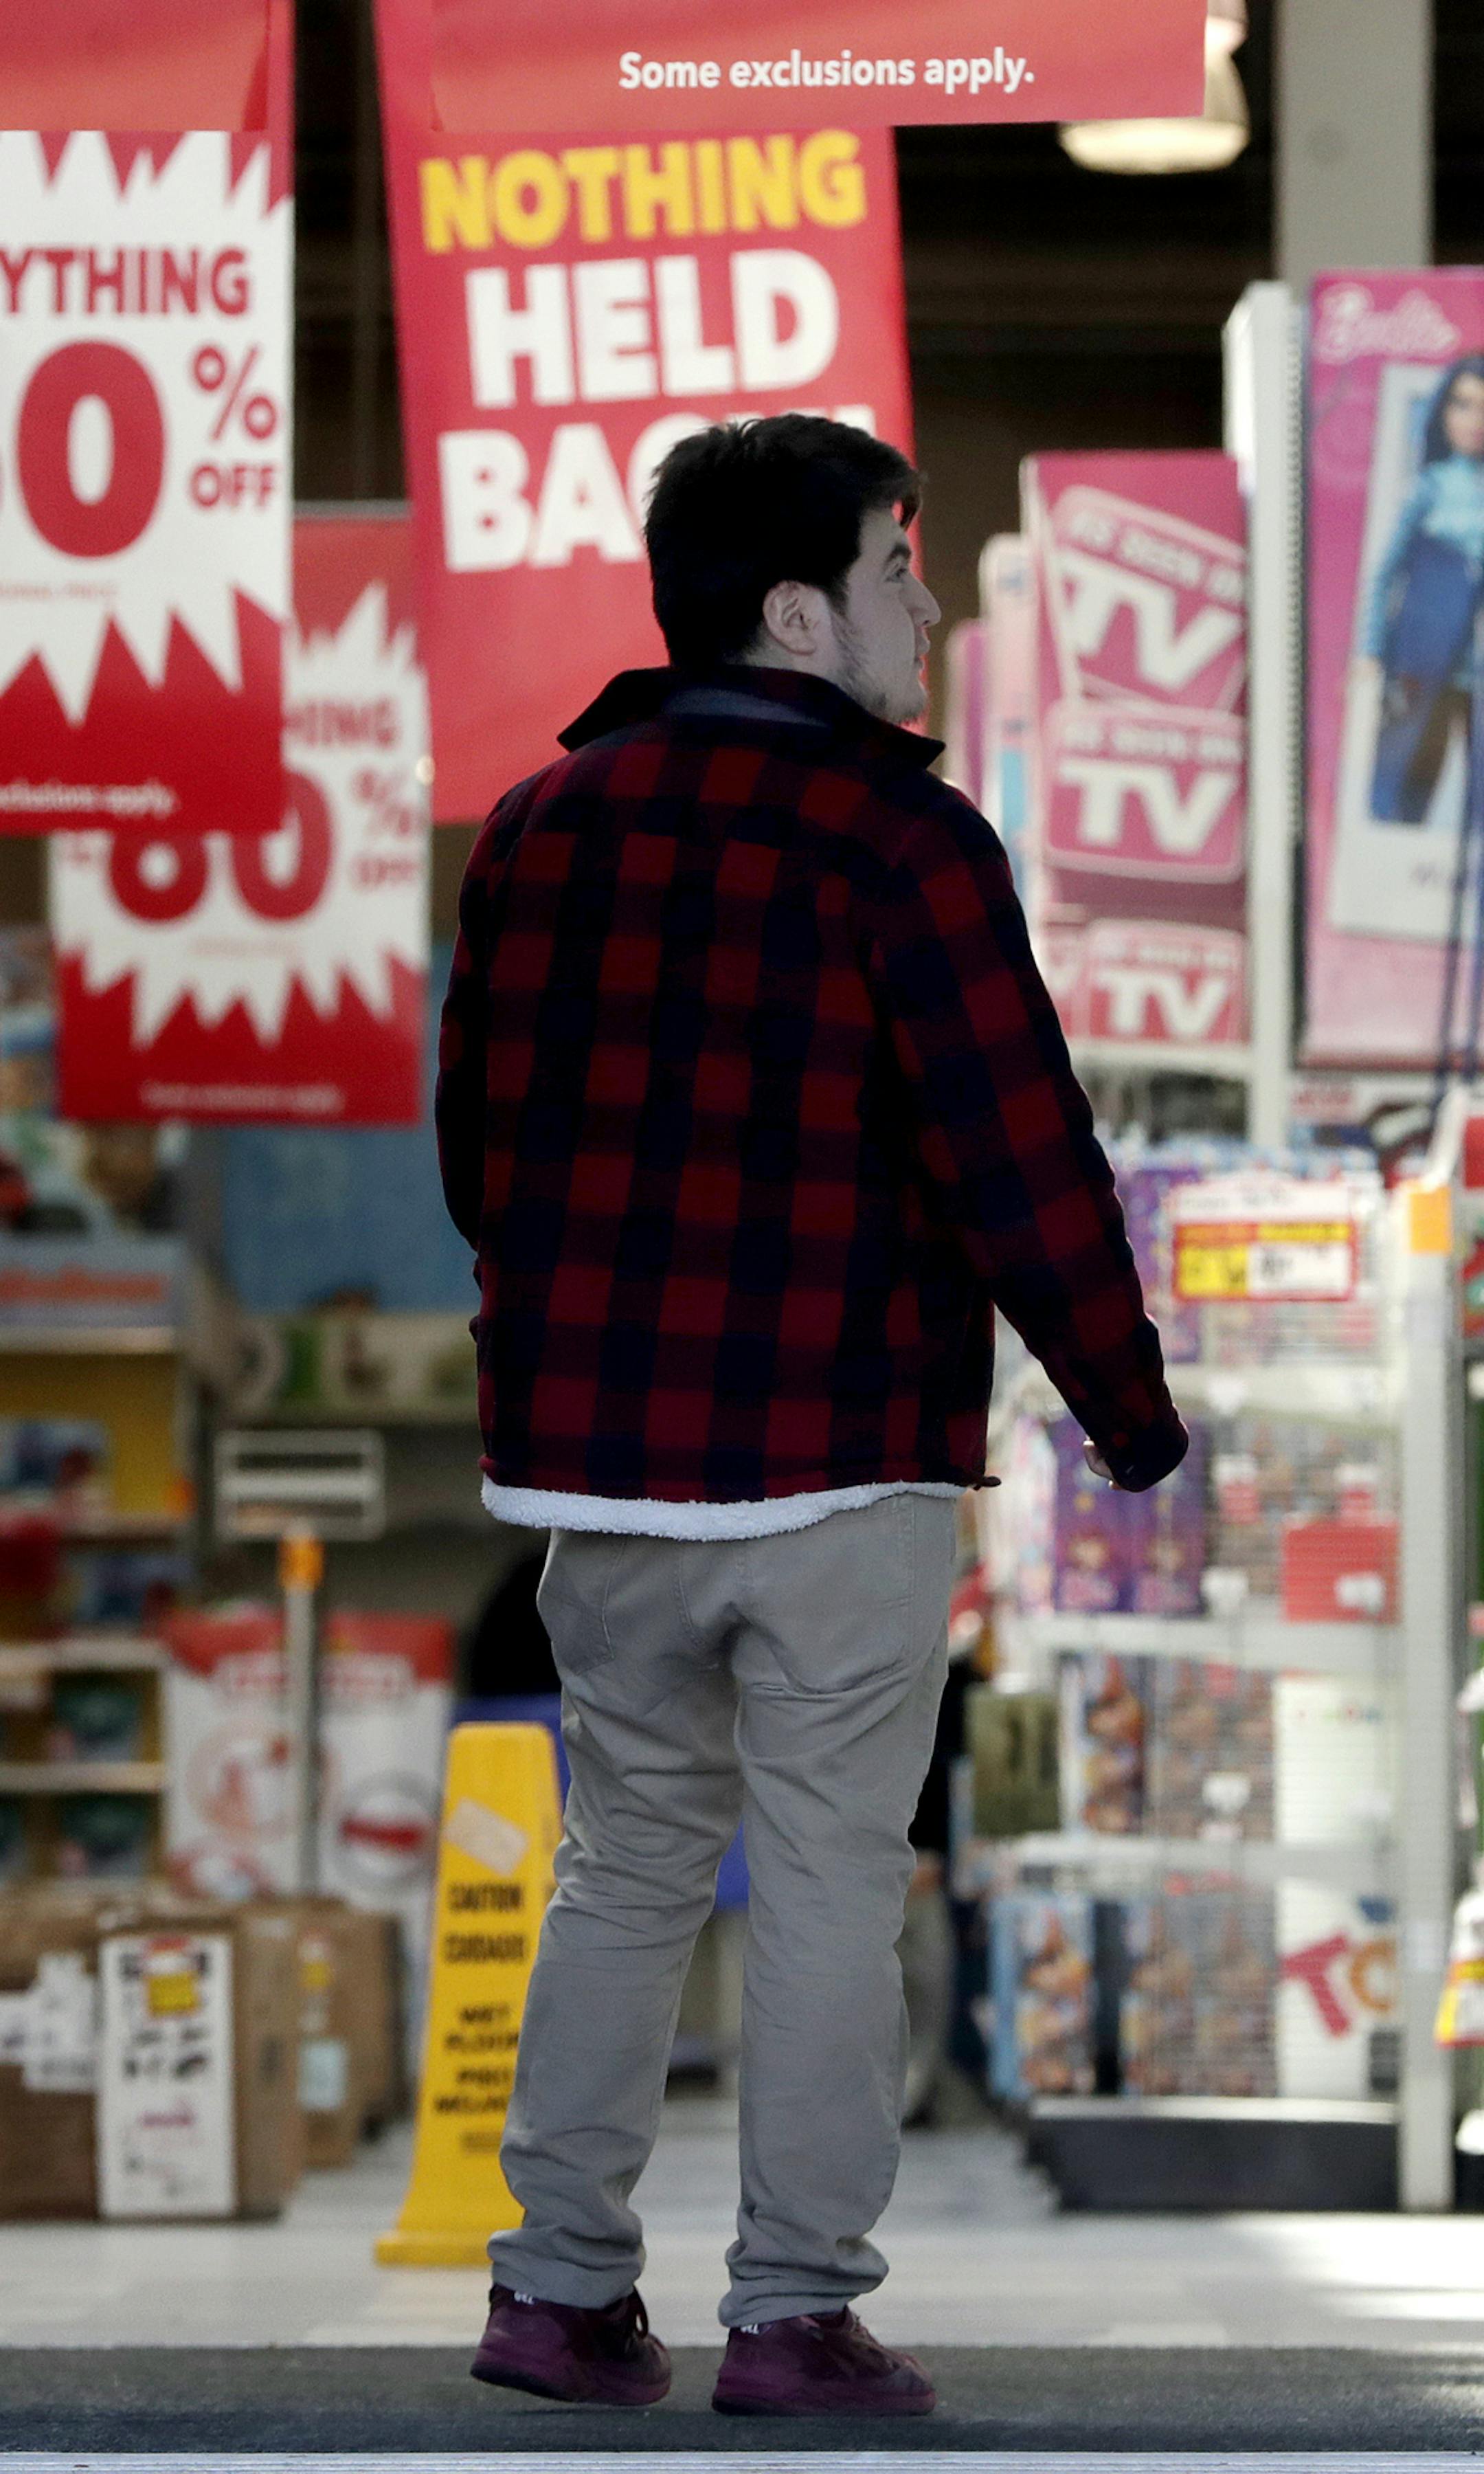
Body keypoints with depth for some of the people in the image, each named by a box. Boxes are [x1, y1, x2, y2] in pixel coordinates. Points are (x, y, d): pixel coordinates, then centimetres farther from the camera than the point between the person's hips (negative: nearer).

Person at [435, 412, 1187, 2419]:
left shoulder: (544, 822, 7)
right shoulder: (897, 834, -11)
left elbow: (482, 1130, 15)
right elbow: (1022, 1156, -13)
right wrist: (1131, 1408, -1)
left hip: (596, 1448, 6)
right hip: (841, 1463, -5)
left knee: (626, 1863, 15)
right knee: (831, 1882, 3)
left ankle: (561, 2288, 16)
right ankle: (793, 2313, 5)